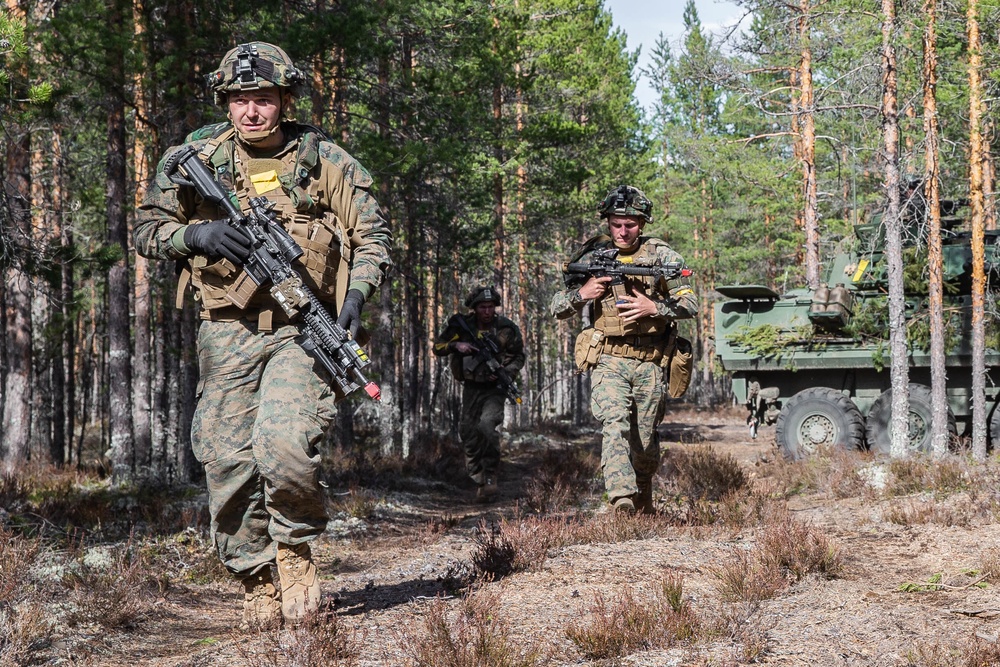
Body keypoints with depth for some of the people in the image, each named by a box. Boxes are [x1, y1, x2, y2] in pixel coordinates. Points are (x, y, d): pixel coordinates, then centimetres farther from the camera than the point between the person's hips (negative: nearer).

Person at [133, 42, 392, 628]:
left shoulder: (325, 161, 4)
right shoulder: (198, 161, 7)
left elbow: (374, 237, 7)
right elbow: (146, 229, 12)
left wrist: (356, 294, -9)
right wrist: (195, 234, -8)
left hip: (304, 330, -3)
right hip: (229, 334, 3)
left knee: (284, 442, -23)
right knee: (228, 461, -2)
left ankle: (295, 550, 2)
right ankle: (257, 581, 15)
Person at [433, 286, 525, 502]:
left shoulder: (506, 329, -7)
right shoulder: (462, 326, -3)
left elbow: (519, 356, 4)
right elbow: (437, 346, 3)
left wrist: (506, 373, -13)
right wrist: (456, 345, -17)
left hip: (494, 389, -3)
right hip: (471, 389, 3)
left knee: (487, 425, -26)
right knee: (469, 435, 3)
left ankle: (491, 474, -15)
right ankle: (479, 482, 16)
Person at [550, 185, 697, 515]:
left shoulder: (661, 255, 3)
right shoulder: (592, 257, 5)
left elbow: (689, 304, 0)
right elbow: (557, 307, 6)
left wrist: (653, 308, -17)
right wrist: (581, 294, -14)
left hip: (650, 364, 1)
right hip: (608, 360, -1)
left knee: (645, 442, 8)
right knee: (614, 425, -23)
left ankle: (643, 504, 32)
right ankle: (622, 499, -35)